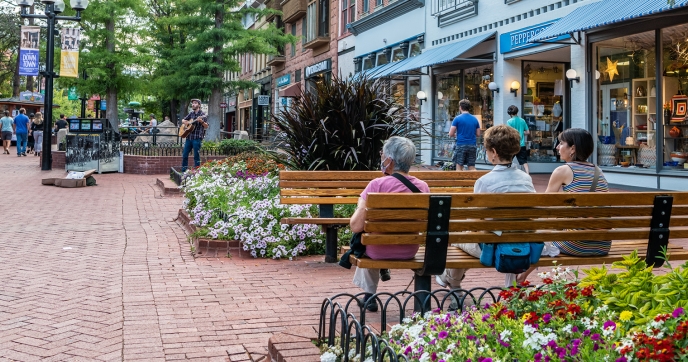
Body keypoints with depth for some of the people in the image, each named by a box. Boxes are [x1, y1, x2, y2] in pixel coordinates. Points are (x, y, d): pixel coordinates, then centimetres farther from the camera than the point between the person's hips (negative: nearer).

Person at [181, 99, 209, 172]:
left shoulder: (202, 114, -5)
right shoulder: (191, 113, 14)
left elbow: (206, 127, -11)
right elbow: (183, 120, 24)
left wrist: (201, 121, -30)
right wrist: (186, 122, 1)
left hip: (197, 138, -6)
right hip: (189, 137, 6)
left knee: (196, 156, -3)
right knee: (184, 155, 8)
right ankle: (183, 171, 16)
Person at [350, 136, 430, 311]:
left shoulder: (377, 185, -23)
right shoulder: (423, 187, -10)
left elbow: (356, 226, -22)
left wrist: (360, 206, -3)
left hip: (379, 251, -4)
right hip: (409, 252, 4)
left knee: (363, 240, 32)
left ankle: (369, 294, 39)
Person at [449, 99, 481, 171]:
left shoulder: (458, 118, -5)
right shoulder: (475, 119, 7)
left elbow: (451, 134, -6)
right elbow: (478, 134, 12)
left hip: (461, 145, -4)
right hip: (472, 146, 4)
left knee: (459, 167, 2)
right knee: (472, 167, 7)